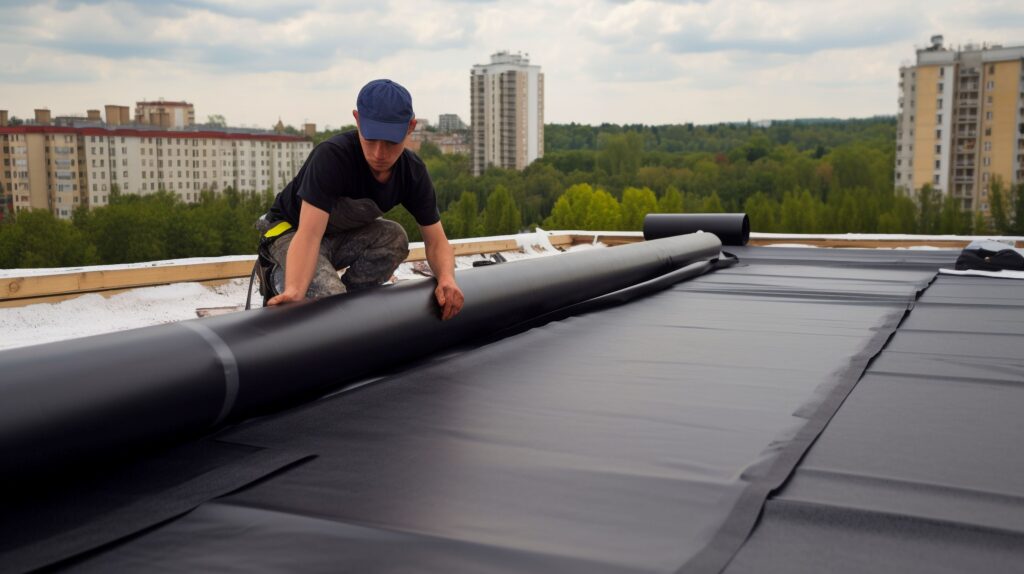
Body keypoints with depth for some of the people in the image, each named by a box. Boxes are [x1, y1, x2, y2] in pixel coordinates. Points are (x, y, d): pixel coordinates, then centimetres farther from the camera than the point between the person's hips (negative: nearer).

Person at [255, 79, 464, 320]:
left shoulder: (414, 171, -15)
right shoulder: (332, 156, -33)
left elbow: (436, 241, -13)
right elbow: (308, 233, -41)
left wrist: (447, 278, -36)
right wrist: (294, 292, -58)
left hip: (342, 236, 6)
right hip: (291, 232, -5)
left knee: (394, 237, -22)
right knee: (330, 297, -31)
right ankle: (279, 279, 0)